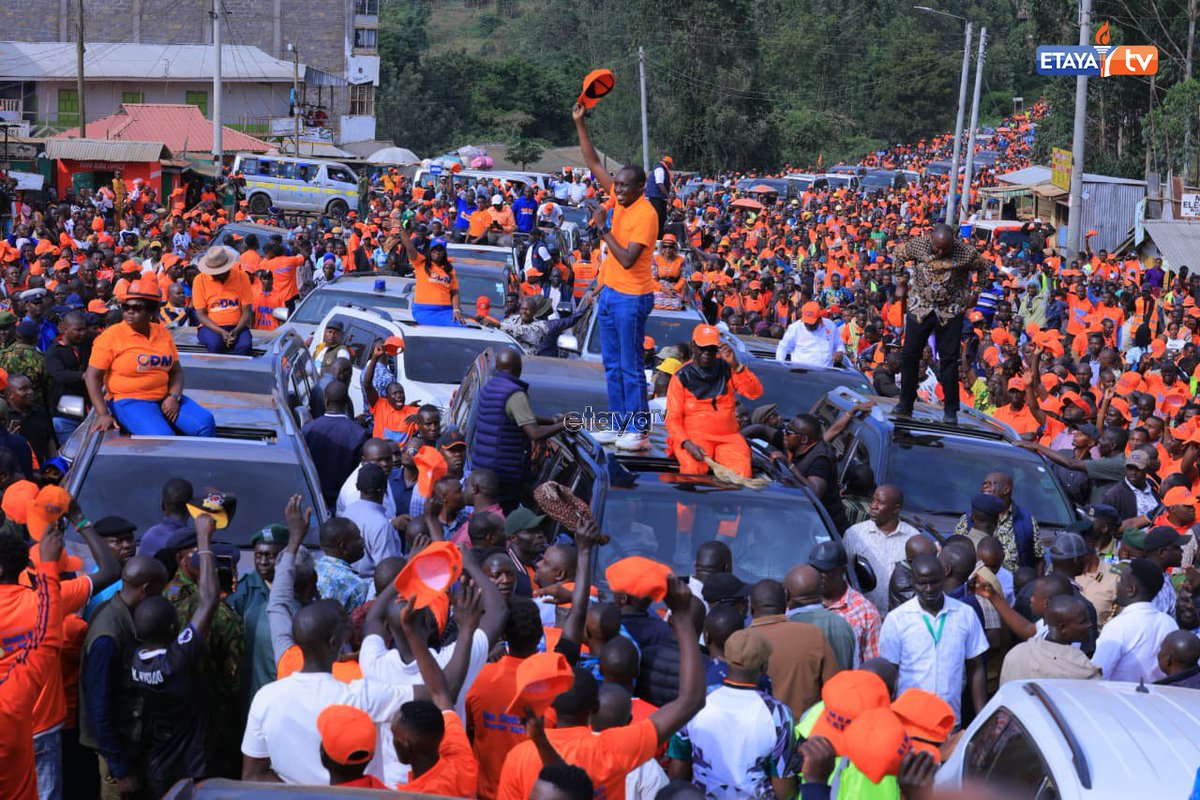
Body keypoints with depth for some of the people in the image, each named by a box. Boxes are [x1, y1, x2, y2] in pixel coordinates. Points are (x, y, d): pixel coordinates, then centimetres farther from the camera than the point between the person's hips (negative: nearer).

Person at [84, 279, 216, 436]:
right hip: (130, 402, -5)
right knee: (162, 437, -31)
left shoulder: (163, 334, 9)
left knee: (205, 422, -14)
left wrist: (174, 396, -6)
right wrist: (103, 415, -16)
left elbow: (176, 372, 15)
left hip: (165, 399, 5)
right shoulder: (111, 336, -5)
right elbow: (92, 376, -6)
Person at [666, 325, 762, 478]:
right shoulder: (682, 377, 2)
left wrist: (735, 365, -15)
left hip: (728, 437, 2)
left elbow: (755, 393, -3)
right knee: (694, 469, -34)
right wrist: (687, 444, -19)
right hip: (693, 436, -2)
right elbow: (673, 419, 0)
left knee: (742, 472, -27)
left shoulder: (727, 369, 9)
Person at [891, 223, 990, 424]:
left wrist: (969, 293, 0)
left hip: (950, 311, -2)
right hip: (920, 307, 2)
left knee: (949, 359, -1)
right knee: (909, 354, 3)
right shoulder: (917, 245, -11)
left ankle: (951, 409, 7)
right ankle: (905, 403, 15)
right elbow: (897, 254, 8)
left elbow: (985, 268, 2)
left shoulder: (966, 253, -15)